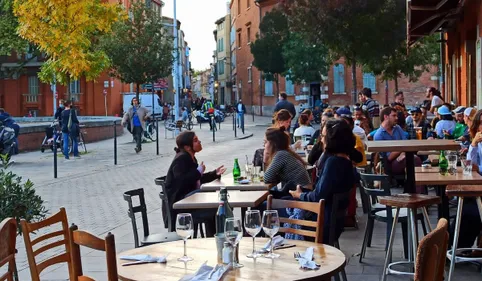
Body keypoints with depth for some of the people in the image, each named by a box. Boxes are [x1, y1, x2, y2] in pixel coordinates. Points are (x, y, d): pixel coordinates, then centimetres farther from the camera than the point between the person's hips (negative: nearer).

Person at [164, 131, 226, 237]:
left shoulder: (190, 158, 14)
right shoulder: (181, 159, -17)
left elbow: (198, 179, 24)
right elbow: (181, 182, -30)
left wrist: (215, 174, 13)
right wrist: (198, 171, -21)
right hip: (180, 203, -11)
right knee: (213, 210, -21)